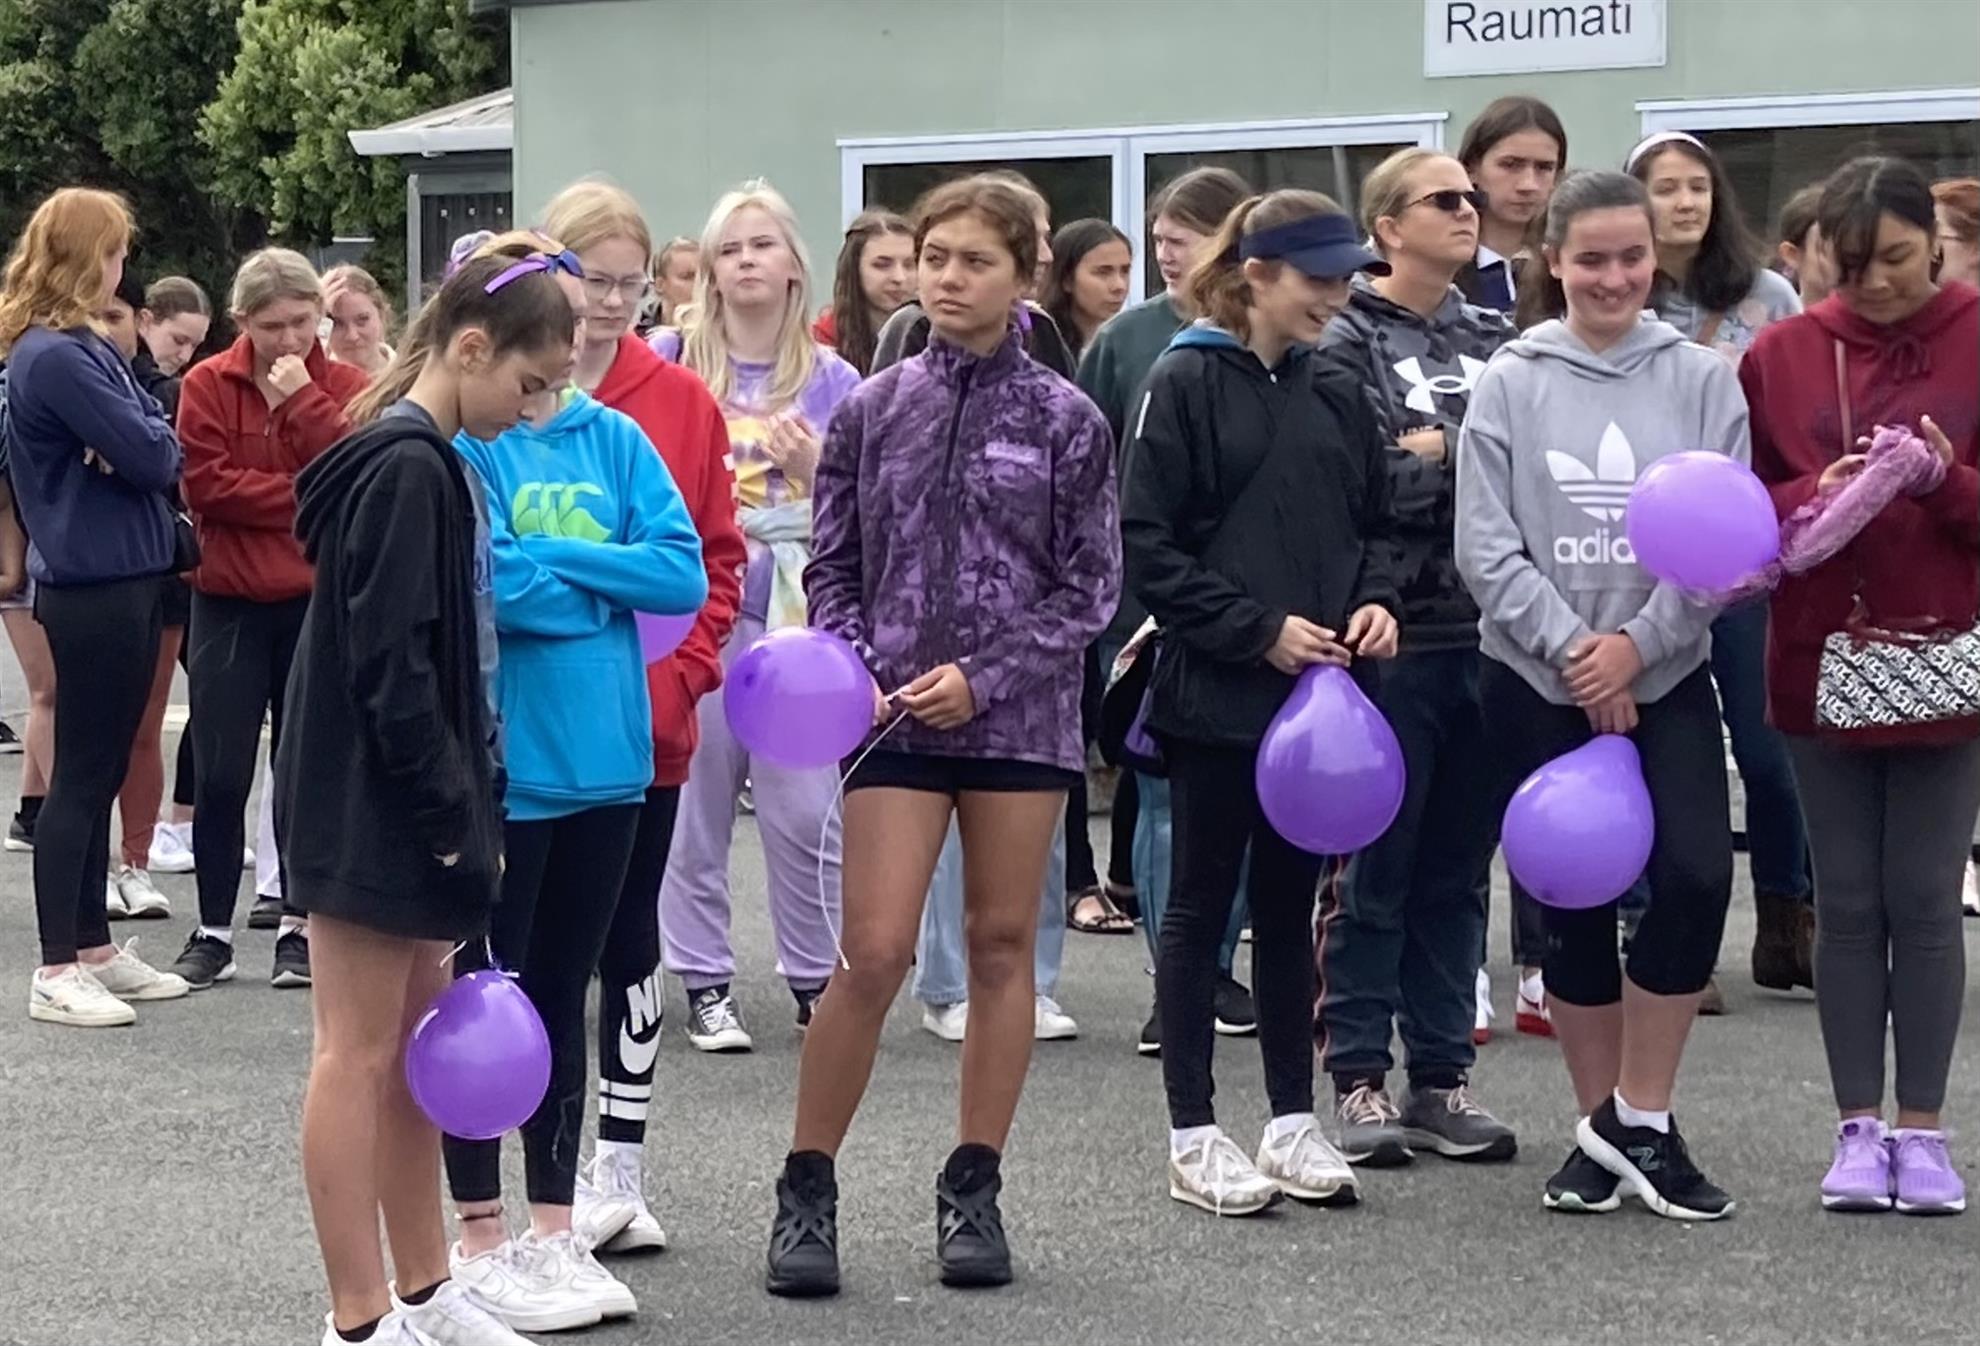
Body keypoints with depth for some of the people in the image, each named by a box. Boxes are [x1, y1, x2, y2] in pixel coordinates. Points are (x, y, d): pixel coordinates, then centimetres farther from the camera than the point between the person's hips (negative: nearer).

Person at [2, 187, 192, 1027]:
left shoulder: (83, 349, 14)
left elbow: (161, 448, 10)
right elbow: (149, 454, -20)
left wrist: (138, 443, -11)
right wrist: (147, 442, 1)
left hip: (123, 580, 10)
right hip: (91, 587, -10)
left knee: (102, 772, 15)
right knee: (81, 776, -4)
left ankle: (93, 947, 23)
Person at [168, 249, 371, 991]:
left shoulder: (346, 387, 1)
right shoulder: (208, 386, -3)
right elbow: (206, 484, -12)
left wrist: (303, 400, -18)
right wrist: (305, 498, -14)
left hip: (319, 602, 1)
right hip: (228, 602, -1)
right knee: (220, 775, 1)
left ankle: (300, 927, 16)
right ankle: (213, 931, 11)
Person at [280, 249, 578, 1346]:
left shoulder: (429, 462, 14)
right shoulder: (406, 471, -17)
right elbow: (389, 665, -22)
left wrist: (460, 805, 14)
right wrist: (451, 815, -18)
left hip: (403, 809, 10)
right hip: (371, 808, -10)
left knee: (415, 1048, 15)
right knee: (359, 1054, -3)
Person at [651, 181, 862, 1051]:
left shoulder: (831, 381, 7)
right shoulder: (671, 361, 4)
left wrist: (815, 470, -10)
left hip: (795, 614, 0)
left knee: (804, 809, -1)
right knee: (695, 801, 3)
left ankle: (816, 979, 14)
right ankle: (704, 981, 13)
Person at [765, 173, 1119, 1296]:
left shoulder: (1066, 420, 0)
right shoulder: (874, 411, 4)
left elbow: (1090, 586, -1)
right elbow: (834, 568, 9)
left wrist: (985, 676, -10)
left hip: (1020, 717, 0)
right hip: (897, 719, 0)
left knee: (1002, 946, 7)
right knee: (874, 954, -6)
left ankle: (975, 1189, 18)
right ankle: (808, 1189, 7)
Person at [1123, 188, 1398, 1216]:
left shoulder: (1335, 396, 10)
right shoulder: (1185, 387, -7)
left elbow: (1373, 525, 20)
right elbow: (1148, 548, -11)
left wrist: (1373, 601, -1)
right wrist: (1261, 629, -15)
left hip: (1314, 692, 5)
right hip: (1215, 694, -5)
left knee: (1290, 902, 12)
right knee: (1202, 905, 4)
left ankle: (1292, 1120, 20)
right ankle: (1193, 1133, 10)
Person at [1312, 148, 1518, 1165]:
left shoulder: (1493, 340, 15)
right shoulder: (1351, 345, -2)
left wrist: (1435, 451, -7)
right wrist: (1465, 453, -8)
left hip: (1486, 633, 5)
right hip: (1395, 635, -5)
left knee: (1459, 868, 10)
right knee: (1374, 868, 1)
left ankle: (1442, 1078, 17)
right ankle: (1359, 1080, 8)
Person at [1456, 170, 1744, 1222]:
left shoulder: (1702, 379, 2)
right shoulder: (1510, 383, 0)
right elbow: (1485, 548, -4)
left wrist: (1637, 644, -12)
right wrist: (1573, 648, -12)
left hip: (1667, 678, 0)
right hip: (1538, 683, 0)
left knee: (1694, 874, -17)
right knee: (1573, 902, 5)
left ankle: (1641, 1119, -3)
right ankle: (1600, 1131, 19)